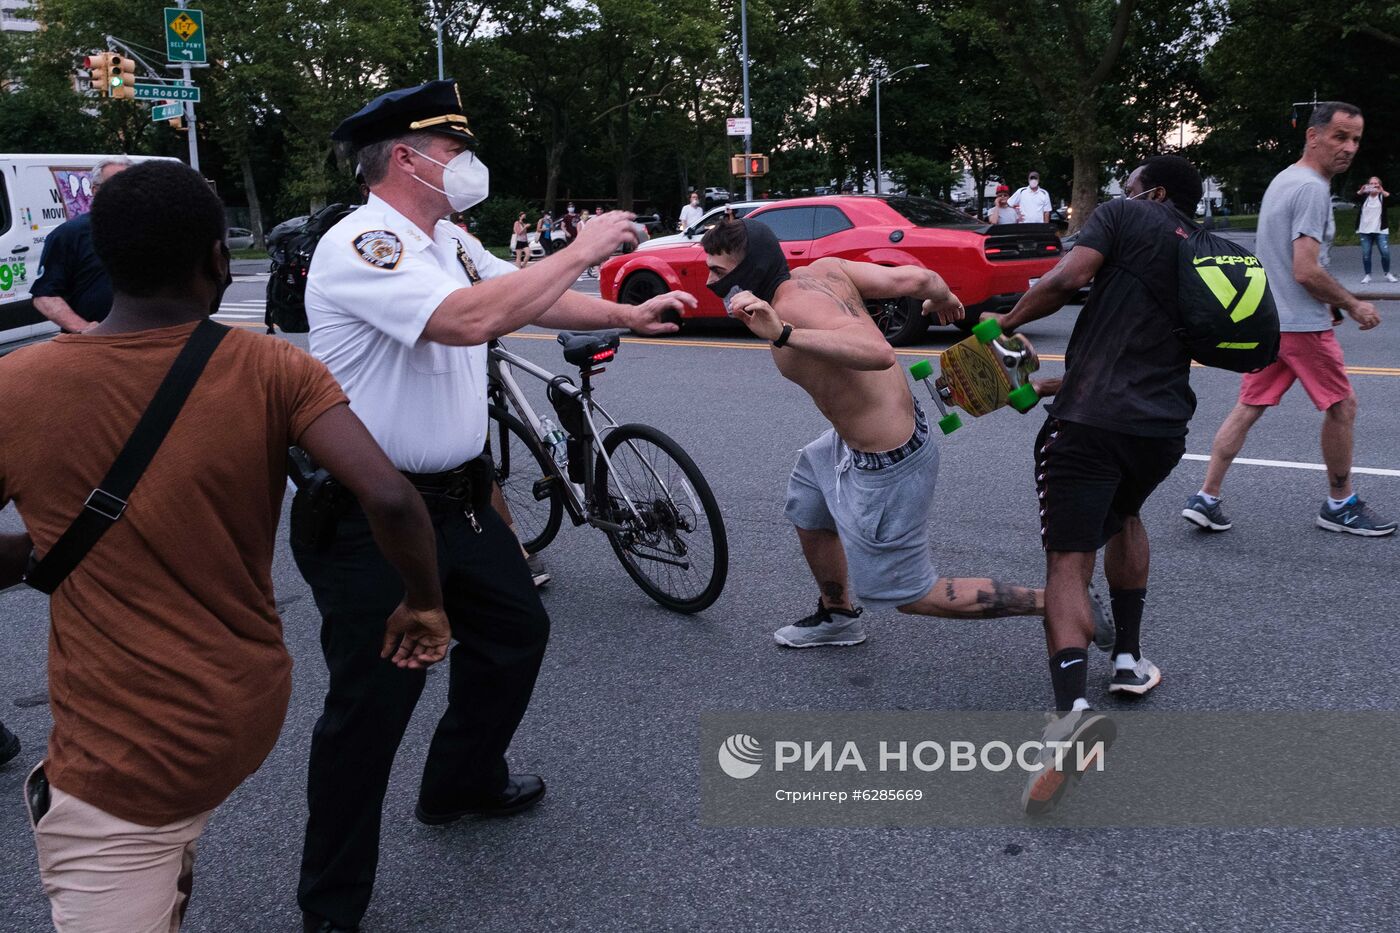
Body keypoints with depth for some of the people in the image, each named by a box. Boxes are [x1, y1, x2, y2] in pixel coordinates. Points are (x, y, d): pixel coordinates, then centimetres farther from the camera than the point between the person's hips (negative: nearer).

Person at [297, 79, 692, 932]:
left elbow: (531, 295, 22)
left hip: (455, 496, 10)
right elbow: (469, 319, -35)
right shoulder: (362, 246, -20)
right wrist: (582, 251, -26)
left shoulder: (450, 242, 10)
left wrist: (630, 315, 11)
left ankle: (464, 782, 45)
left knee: (516, 630, 21)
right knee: (373, 701, -2)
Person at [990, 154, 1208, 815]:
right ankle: (1128, 659, 35)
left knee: (1067, 565, -8)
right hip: (1163, 429, 6)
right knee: (1124, 517, 34)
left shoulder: (1127, 217, 5)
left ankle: (1073, 707, -29)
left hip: (1090, 423, -6)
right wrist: (1052, 386, 27)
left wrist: (1007, 321, 2)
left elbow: (1067, 278, -14)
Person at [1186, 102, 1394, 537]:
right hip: (1301, 323, -9)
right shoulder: (1312, 188, -17)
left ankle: (1206, 500, 4)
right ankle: (1340, 505, 19)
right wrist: (1353, 305, -9)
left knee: (1249, 407, 8)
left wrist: (1332, 301, 23)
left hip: (1264, 319, 9)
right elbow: (1306, 272, -22)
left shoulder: (1282, 180, 14)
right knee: (1341, 406, 7)